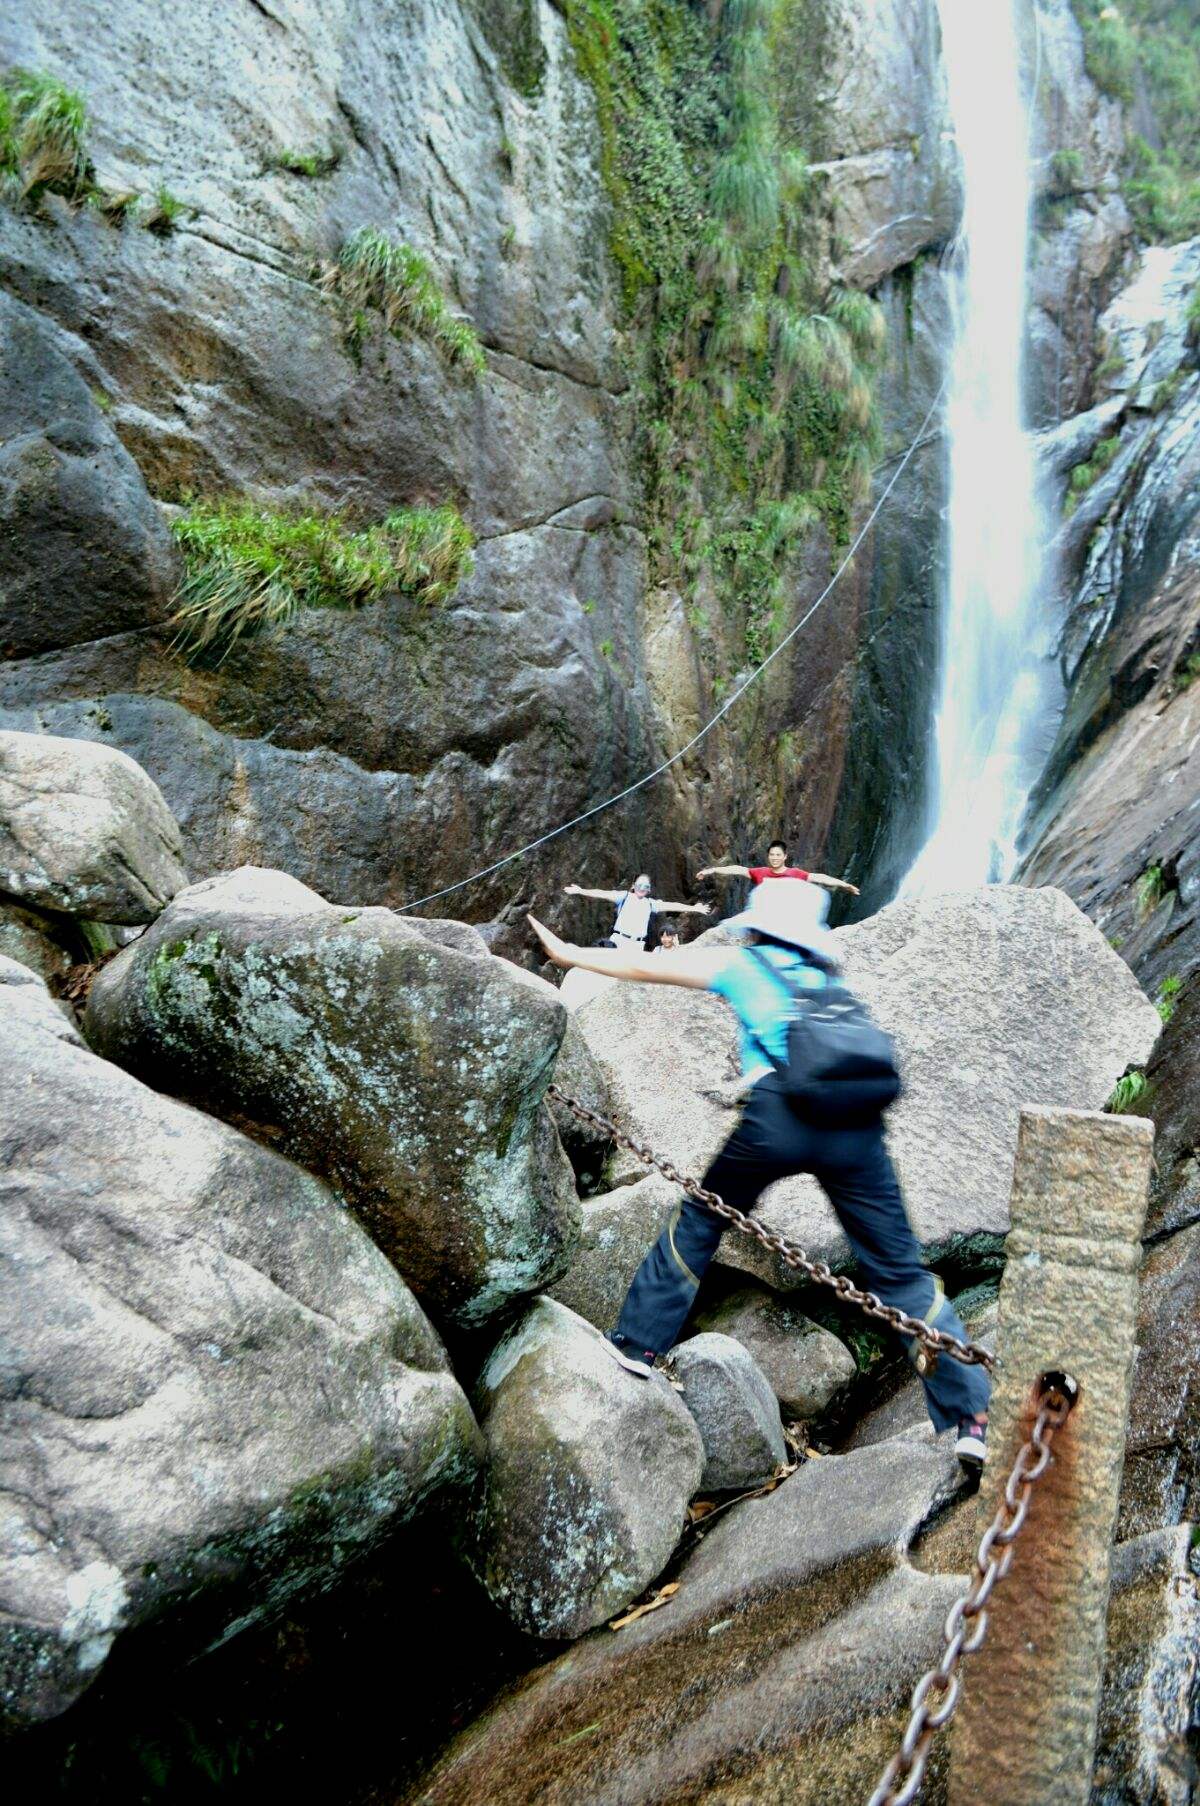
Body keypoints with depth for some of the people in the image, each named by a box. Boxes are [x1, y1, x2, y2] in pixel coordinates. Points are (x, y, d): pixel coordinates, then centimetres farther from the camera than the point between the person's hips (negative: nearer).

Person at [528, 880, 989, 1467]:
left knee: (699, 1220, 20)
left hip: (780, 1112, -3)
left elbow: (644, 967, 24)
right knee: (899, 1270, 10)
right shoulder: (825, 979, 29)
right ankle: (972, 1416, 8)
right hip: (856, 1125, 3)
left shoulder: (743, 963, 19)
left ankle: (638, 1344, 27)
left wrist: (569, 953, 36)